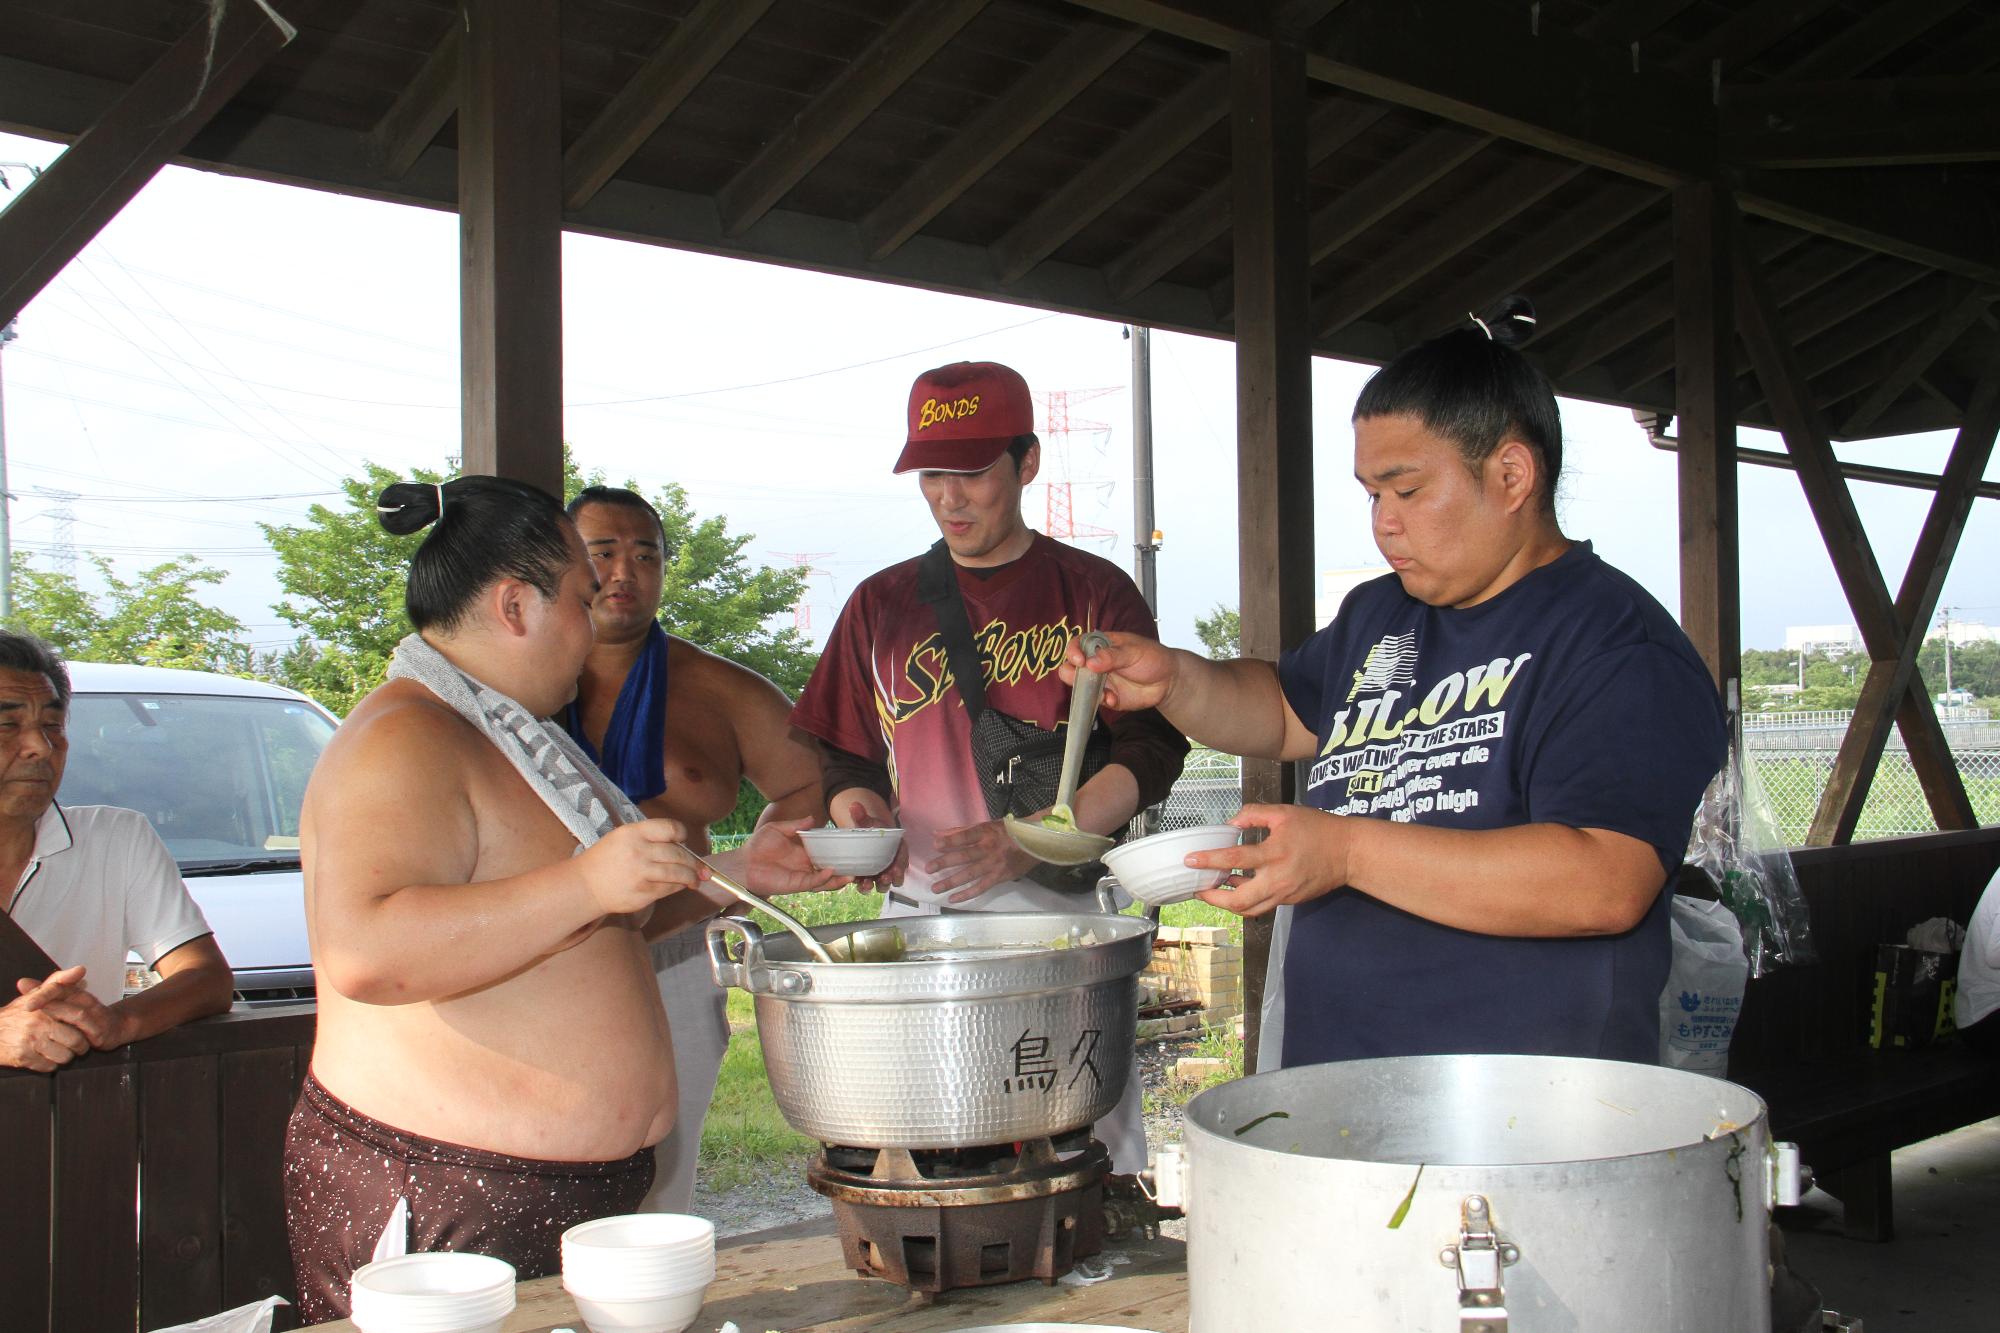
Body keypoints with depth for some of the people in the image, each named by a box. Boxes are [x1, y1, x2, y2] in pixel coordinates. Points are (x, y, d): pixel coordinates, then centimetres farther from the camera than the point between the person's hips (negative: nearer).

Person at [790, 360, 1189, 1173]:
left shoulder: (1095, 594, 6)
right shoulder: (882, 605, 15)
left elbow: (1151, 748, -2)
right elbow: (835, 754, 18)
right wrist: (857, 808, -6)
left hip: (1062, 913, -2)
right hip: (917, 916, 2)